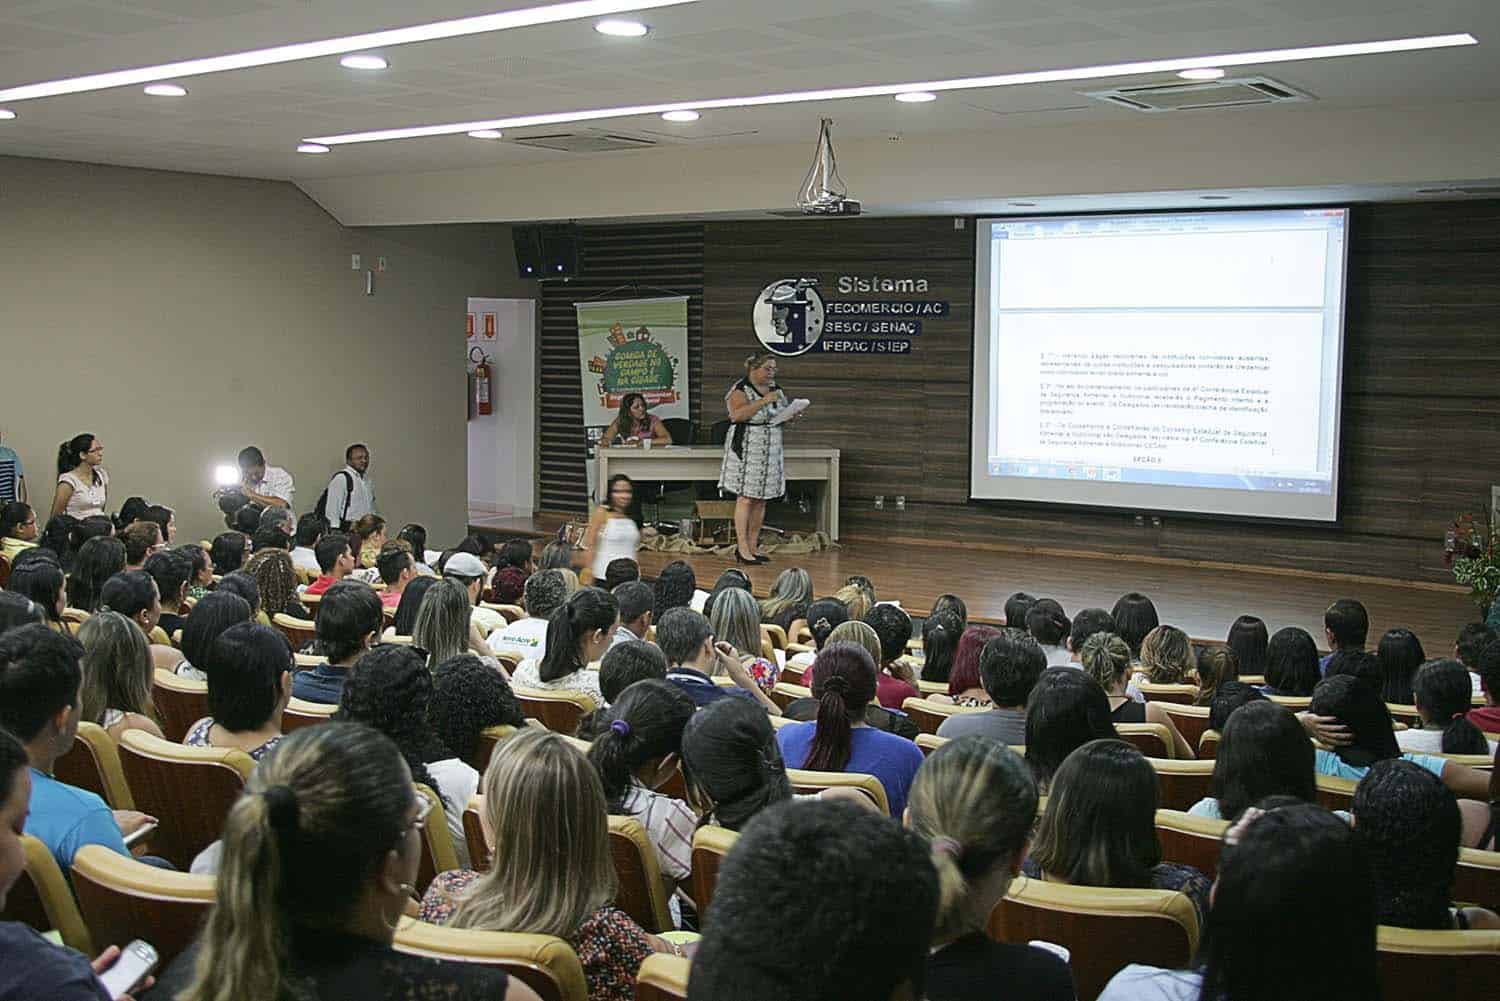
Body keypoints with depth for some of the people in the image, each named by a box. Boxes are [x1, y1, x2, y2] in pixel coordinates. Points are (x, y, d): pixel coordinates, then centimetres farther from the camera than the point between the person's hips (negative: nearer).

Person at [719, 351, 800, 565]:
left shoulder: (775, 389, 15)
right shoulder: (740, 390, -8)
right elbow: (738, 414, -24)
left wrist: (792, 415, 1)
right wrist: (763, 401, -26)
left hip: (770, 451, 7)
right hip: (746, 450, -7)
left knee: (761, 500, 7)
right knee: (746, 499, -8)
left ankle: (753, 546, 12)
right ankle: (742, 549, -6)